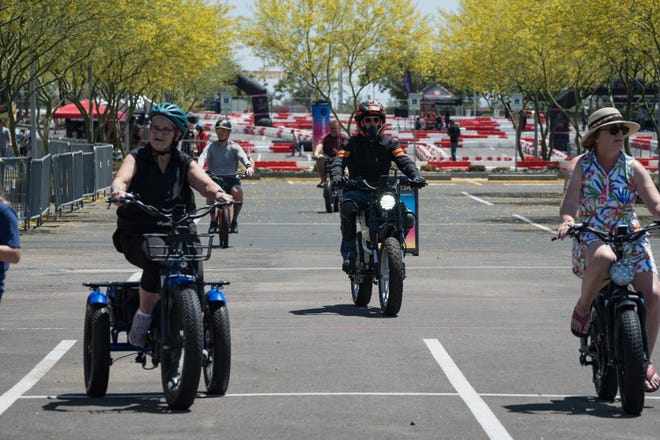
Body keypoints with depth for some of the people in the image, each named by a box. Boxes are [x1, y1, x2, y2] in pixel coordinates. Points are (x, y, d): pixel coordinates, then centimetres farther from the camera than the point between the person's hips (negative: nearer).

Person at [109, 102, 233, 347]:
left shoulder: (185, 164, 13)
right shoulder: (137, 158, 7)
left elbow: (205, 183, -6)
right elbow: (123, 177, -15)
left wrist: (217, 192, -31)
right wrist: (119, 190, -40)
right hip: (138, 235, -2)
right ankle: (142, 318, -13)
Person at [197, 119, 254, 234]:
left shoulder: (234, 147, 5)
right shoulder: (211, 146, 7)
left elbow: (242, 156, -15)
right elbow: (203, 156, -13)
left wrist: (249, 166, -39)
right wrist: (198, 168, -36)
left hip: (231, 178, 0)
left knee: (238, 192, -32)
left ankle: (234, 221, -7)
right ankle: (213, 221, -9)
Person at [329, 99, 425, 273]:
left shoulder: (389, 143, 15)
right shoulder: (353, 143, 10)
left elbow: (403, 160, 0)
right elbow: (339, 160, -4)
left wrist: (415, 175, -21)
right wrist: (336, 176, -29)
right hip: (358, 191, -2)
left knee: (408, 219, -19)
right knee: (347, 207, -38)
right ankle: (349, 251, -23)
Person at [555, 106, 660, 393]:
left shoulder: (633, 168, 5)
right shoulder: (580, 166, 0)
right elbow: (570, 200, -12)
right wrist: (567, 221, -34)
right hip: (591, 238, -3)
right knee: (604, 259, -41)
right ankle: (583, 306, -11)